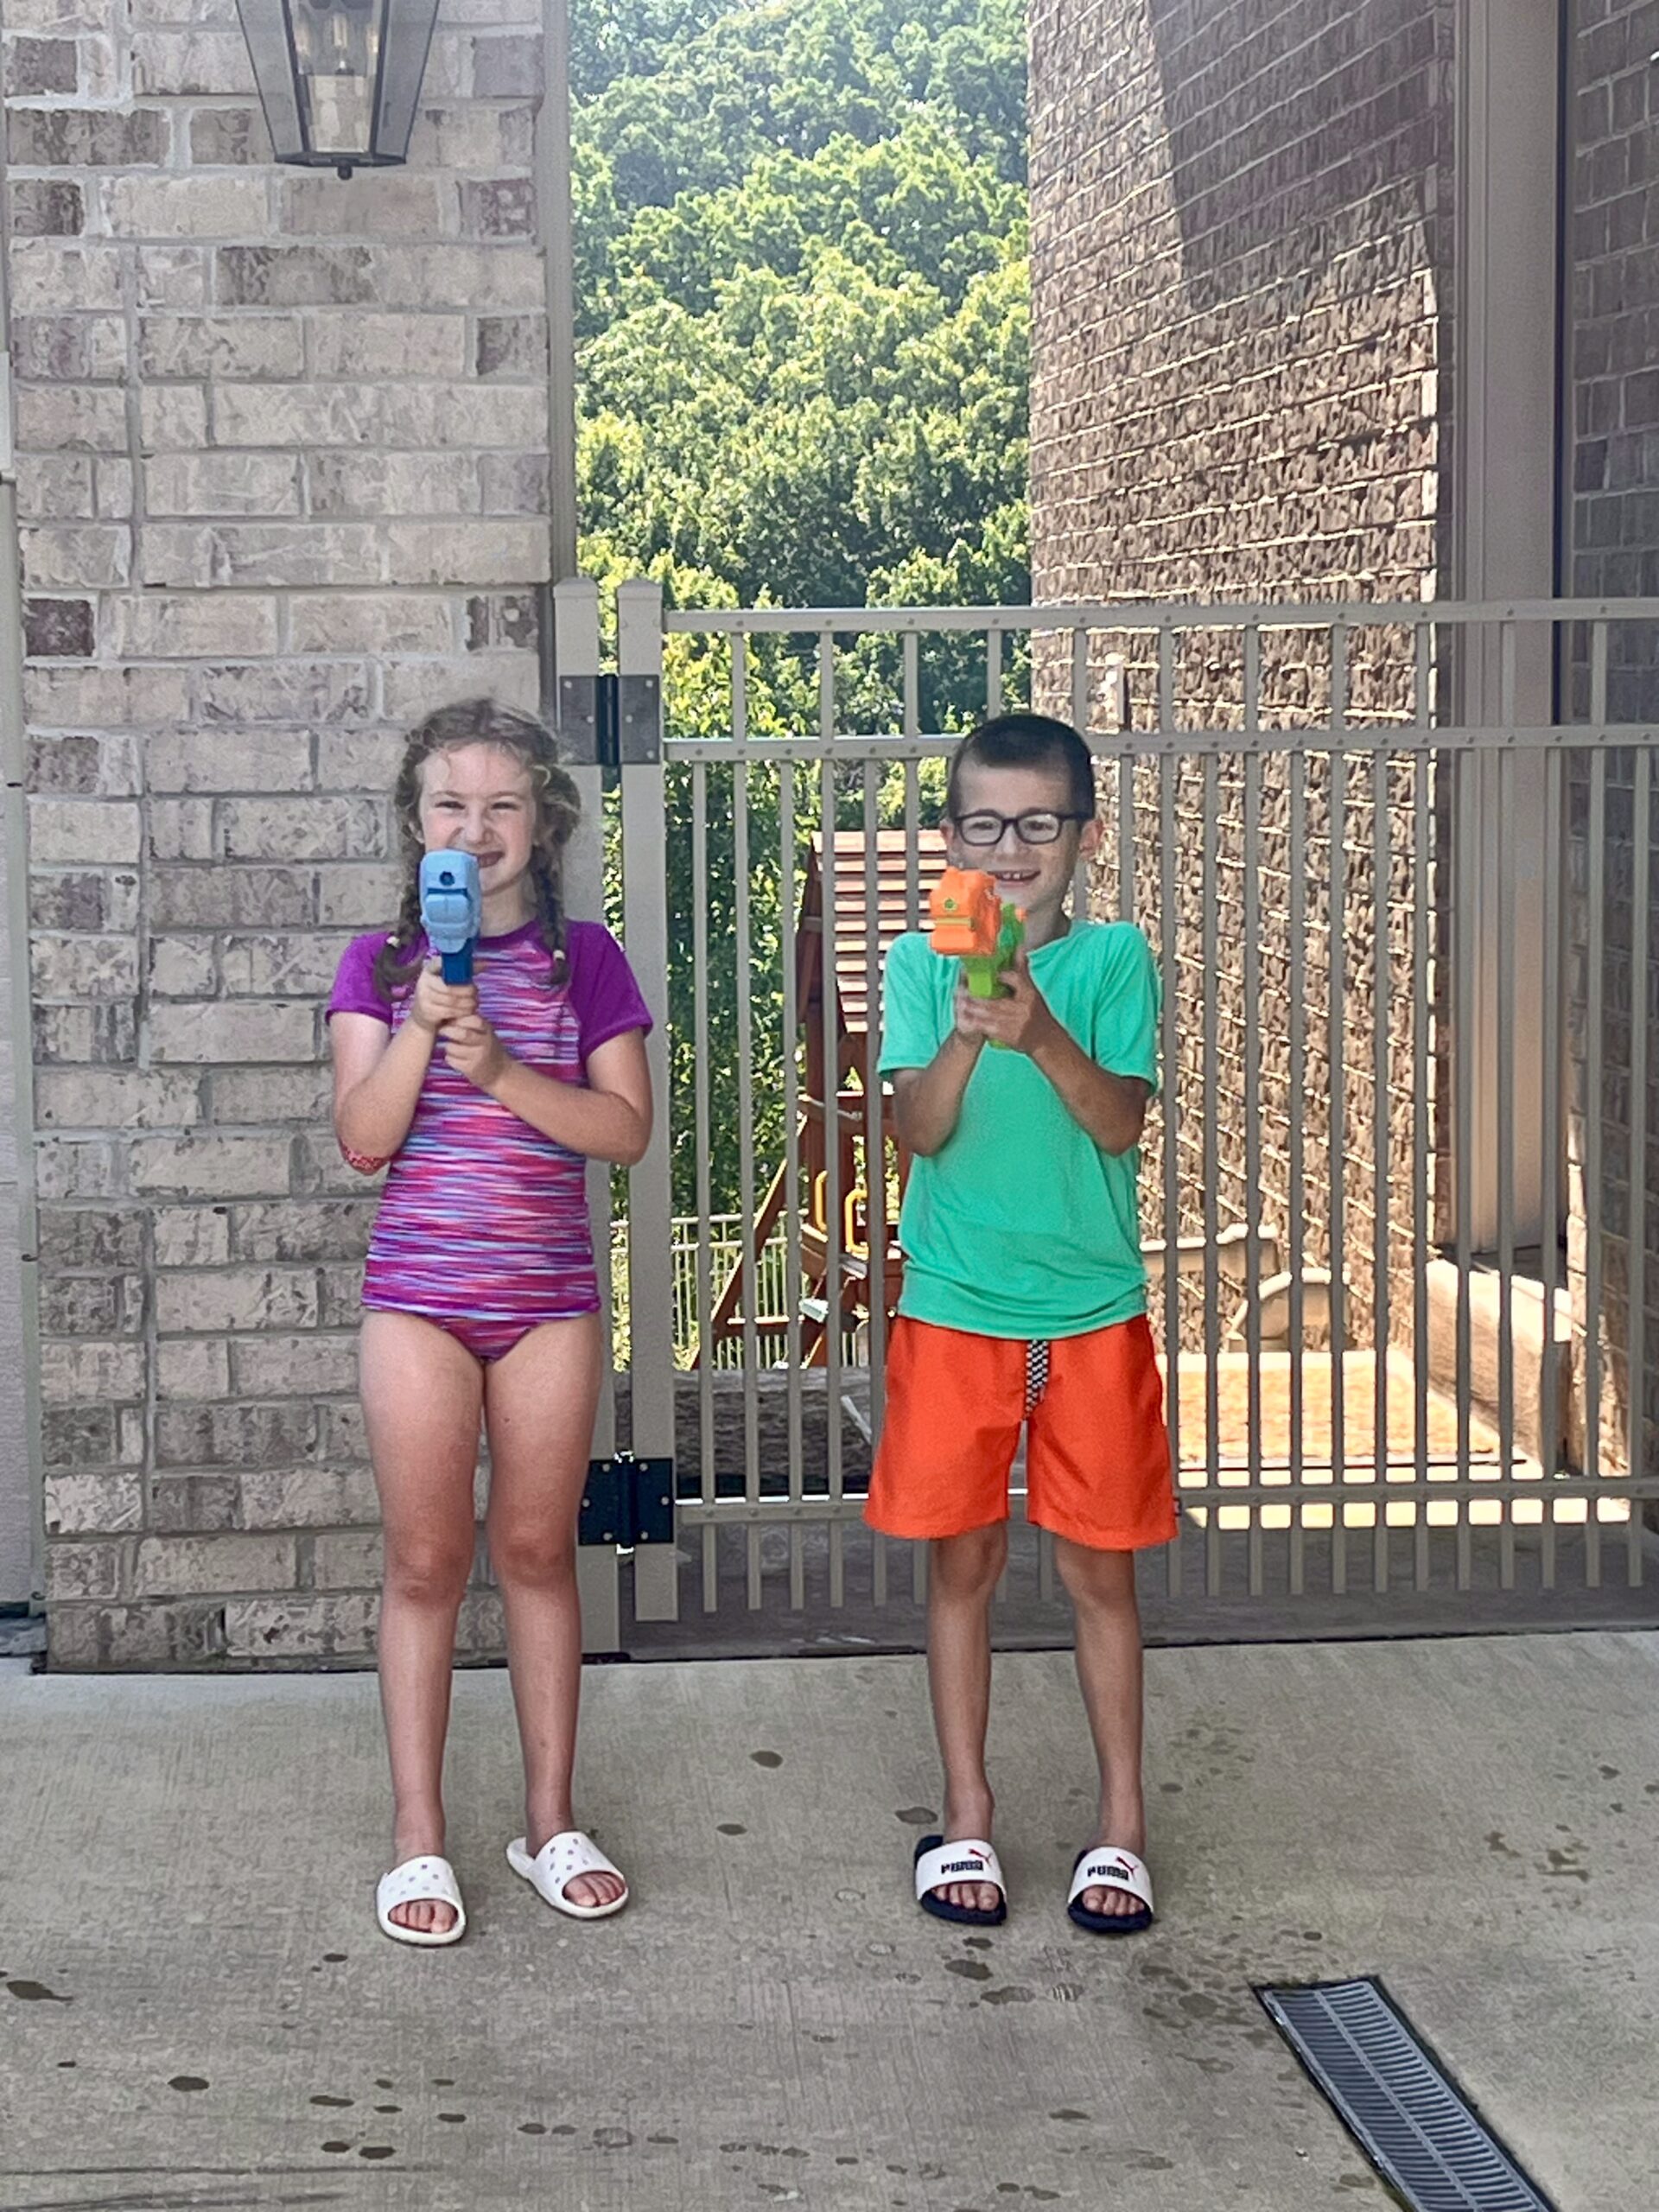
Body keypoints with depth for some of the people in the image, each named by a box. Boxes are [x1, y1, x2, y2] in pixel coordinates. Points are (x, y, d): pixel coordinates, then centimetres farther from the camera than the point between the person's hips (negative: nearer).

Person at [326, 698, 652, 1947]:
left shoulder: (584, 959, 3)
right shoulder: (381, 963, 3)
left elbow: (627, 1130, -5)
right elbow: (363, 1137, -6)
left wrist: (501, 1069, -16)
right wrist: (424, 1022, -19)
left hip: (550, 1295, 1)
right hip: (418, 1292, 0)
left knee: (538, 1551, 7)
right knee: (425, 1560, 2)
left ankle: (551, 1819, 18)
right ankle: (418, 1834, 10)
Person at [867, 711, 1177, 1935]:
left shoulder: (1116, 958, -1)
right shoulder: (923, 961, 1)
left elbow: (1121, 1123, -12)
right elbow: (921, 1130, -10)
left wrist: (1039, 1032, -27)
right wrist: (967, 1032, -29)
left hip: (1095, 1312, 0)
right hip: (955, 1310, 1)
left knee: (1101, 1564, 7)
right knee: (963, 1560, 8)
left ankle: (1122, 1824, 17)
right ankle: (967, 1818, 19)